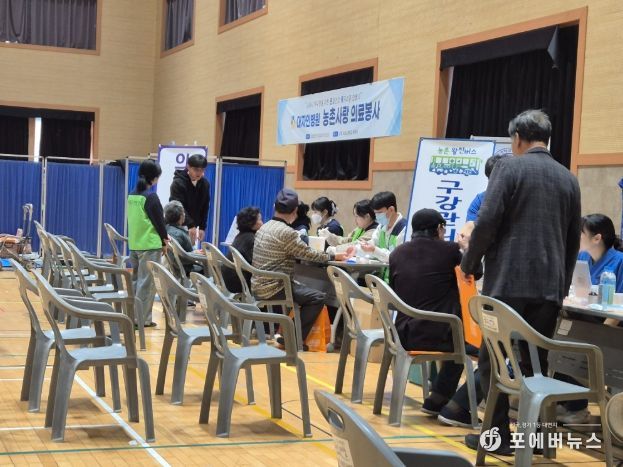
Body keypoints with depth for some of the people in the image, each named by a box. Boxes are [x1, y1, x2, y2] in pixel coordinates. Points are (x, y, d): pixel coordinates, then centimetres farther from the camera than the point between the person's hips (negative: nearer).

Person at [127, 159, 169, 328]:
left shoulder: (132, 196, 9)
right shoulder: (151, 197, -14)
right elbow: (159, 220, -10)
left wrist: (161, 235, 18)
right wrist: (164, 241, 6)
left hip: (134, 244, 8)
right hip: (150, 245, -7)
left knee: (136, 280, 15)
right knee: (147, 283, -2)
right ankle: (143, 318, 0)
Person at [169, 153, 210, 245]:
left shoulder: (205, 184, 4)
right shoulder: (178, 183, -13)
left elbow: (205, 208, 8)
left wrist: (202, 227, 0)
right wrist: (191, 225, -31)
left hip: (193, 225, 5)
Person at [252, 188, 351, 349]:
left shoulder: (264, 227, 10)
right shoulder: (286, 232, -17)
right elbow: (309, 254, -12)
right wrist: (334, 257, 3)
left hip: (258, 286, 9)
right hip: (273, 288, -9)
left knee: (303, 288, 28)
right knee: (318, 297, -5)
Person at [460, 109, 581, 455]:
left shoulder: (509, 167, -4)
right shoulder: (568, 178, 12)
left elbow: (487, 222, -12)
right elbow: (574, 239, 15)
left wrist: (469, 264, 2)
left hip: (509, 280, -5)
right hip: (549, 285, 5)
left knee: (492, 359, 4)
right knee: (535, 362, 12)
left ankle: (499, 435, 4)